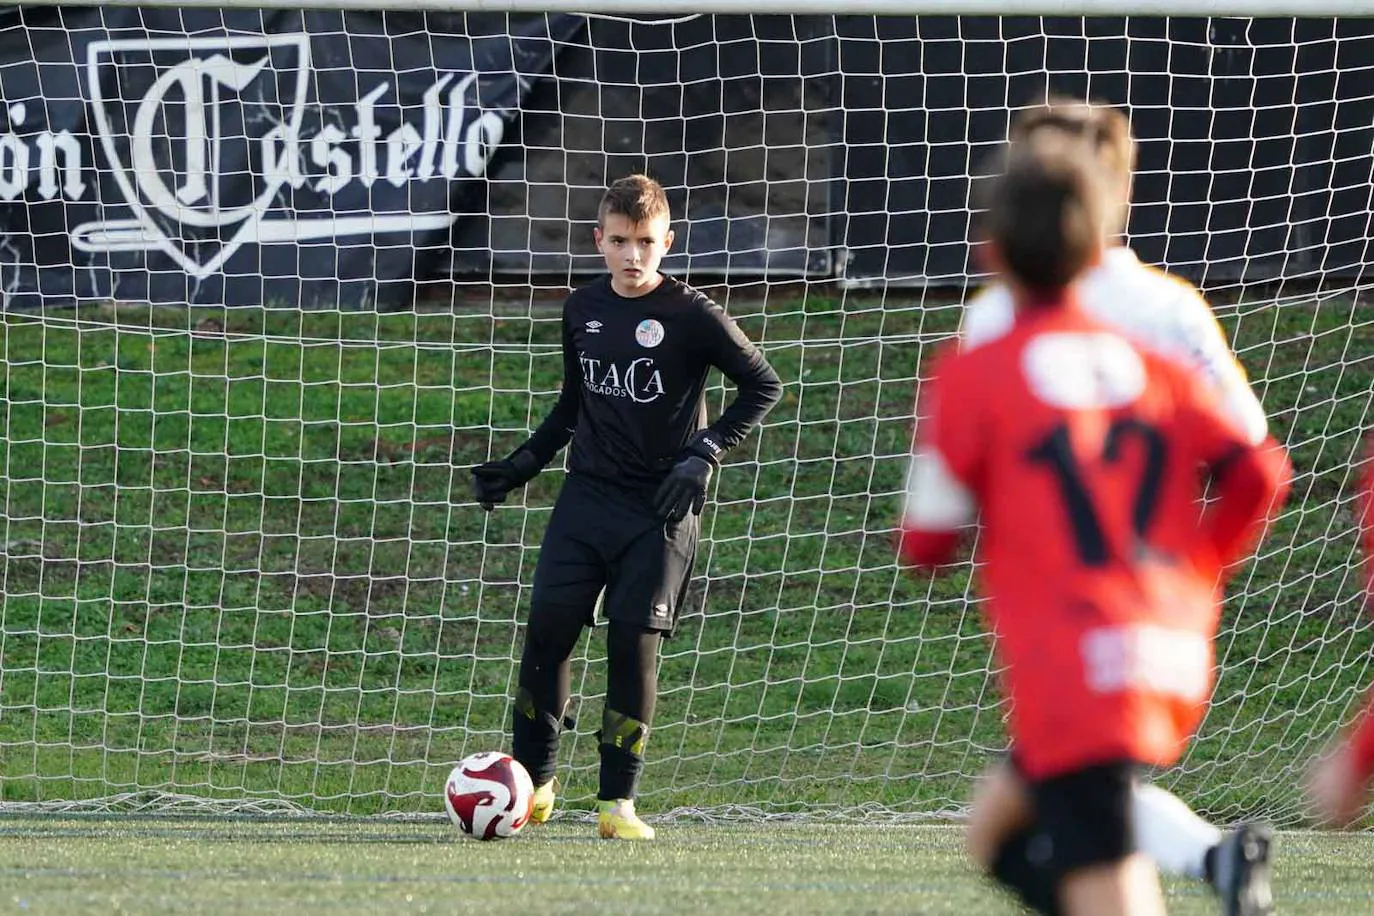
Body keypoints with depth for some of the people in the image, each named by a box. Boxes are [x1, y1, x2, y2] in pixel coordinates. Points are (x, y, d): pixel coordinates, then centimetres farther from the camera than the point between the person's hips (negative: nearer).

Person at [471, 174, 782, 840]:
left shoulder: (691, 316, -8)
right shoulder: (582, 311, 8)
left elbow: (763, 386, -3)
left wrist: (704, 454, -11)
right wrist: (522, 466, 16)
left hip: (660, 508, -4)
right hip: (586, 496, 4)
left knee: (634, 641, -7)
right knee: (547, 627, -6)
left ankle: (617, 799, 1)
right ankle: (533, 782, 7)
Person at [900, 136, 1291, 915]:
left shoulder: (975, 375, -3)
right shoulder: (1149, 366, 11)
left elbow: (926, 544, 2)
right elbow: (1259, 473, 4)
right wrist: (1194, 573, 19)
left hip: (1076, 672, -7)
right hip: (1176, 661, 7)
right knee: (1000, 830, 22)